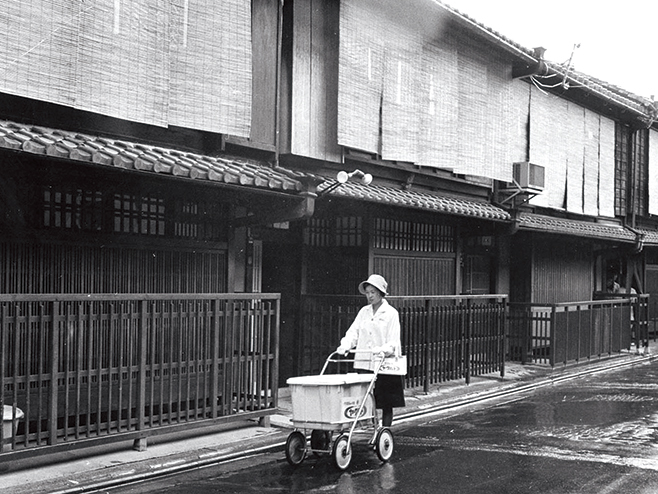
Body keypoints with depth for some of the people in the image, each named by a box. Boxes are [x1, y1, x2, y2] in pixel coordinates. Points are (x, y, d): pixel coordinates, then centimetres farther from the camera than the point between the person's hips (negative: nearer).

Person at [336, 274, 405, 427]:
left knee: (386, 403, 3)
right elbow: (353, 332, 9)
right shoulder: (364, 311, 13)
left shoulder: (391, 313, -1)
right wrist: (345, 346, -10)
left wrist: (384, 349, -27)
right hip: (363, 363, 4)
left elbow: (393, 341, -7)